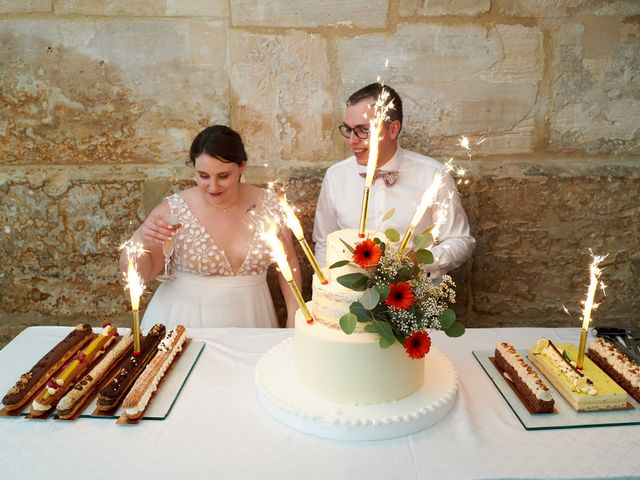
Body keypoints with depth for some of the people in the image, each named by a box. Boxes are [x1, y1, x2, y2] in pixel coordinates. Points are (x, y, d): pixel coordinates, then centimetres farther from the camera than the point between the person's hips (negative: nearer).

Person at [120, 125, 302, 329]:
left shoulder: (268, 204, -6)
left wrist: (294, 315, -1)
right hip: (185, 320, 0)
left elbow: (288, 262, 7)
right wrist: (140, 239, -22)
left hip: (249, 319, 1)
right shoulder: (174, 210, -9)